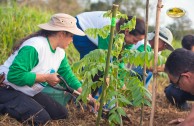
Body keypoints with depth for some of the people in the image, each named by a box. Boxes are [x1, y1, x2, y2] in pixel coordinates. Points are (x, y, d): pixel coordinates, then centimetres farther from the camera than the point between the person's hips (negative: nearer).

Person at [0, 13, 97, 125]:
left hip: (29, 93, 10)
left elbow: (68, 76, 8)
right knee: (42, 119, -25)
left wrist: (87, 97, -2)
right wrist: (46, 78, -25)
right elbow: (14, 75, -33)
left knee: (62, 113, 7)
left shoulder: (60, 52, 3)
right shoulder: (34, 47, -28)